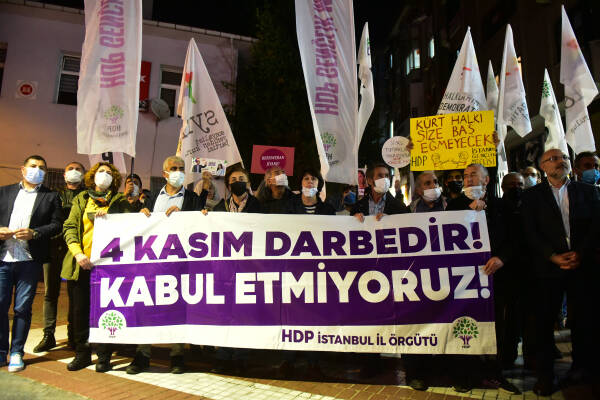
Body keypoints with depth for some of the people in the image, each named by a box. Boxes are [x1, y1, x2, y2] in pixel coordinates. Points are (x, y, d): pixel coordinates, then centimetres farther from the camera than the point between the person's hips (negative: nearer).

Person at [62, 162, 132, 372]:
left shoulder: (120, 201, 10)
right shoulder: (81, 199, 15)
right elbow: (69, 227, 6)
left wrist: (109, 218, -16)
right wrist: (77, 253, -9)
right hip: (81, 264, 3)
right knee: (79, 310, 7)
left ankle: (104, 356, 13)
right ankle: (82, 354, 22)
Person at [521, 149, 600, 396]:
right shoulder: (532, 196, 6)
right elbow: (531, 232, -2)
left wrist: (580, 253, -10)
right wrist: (553, 256, -13)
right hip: (548, 267, -1)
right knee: (544, 322, 1)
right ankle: (545, 376, 11)